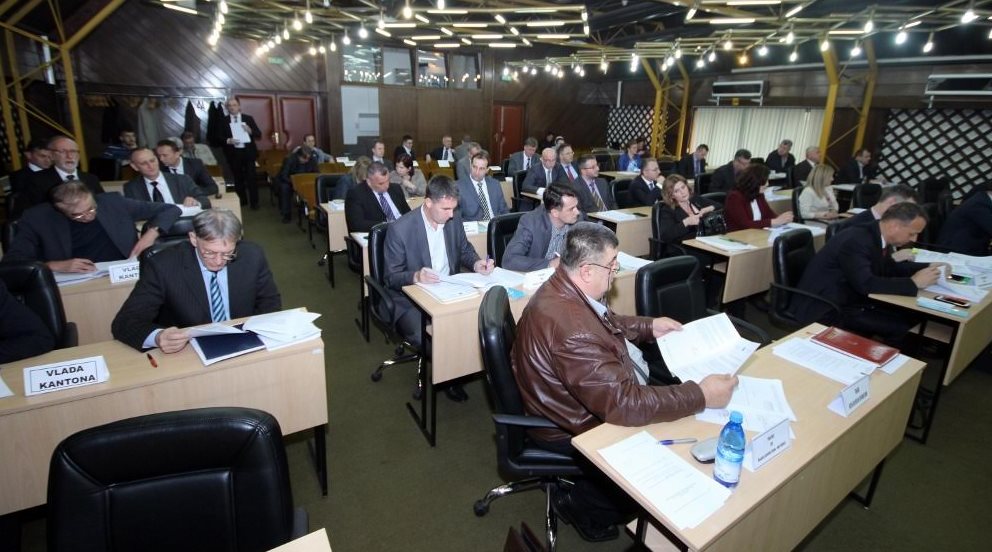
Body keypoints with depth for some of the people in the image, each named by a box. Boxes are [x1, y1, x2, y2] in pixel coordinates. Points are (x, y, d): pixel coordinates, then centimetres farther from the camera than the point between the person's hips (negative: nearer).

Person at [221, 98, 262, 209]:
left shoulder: (248, 118, 5)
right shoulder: (224, 121, 5)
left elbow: (259, 134, 3)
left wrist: (250, 131, -16)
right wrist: (228, 140, -17)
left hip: (248, 152, -1)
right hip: (233, 153, 1)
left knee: (251, 178, -3)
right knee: (238, 179, 7)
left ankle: (254, 202, 1)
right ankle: (241, 201, 17)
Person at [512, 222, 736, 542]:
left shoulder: (565, 288, -8)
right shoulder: (571, 330, -39)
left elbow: (604, 323, 15)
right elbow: (625, 404, -36)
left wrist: (650, 327, 7)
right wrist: (701, 395, -28)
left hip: (590, 398, 9)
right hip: (574, 427, -9)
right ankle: (583, 505, 16)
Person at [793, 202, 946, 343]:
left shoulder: (877, 237, 5)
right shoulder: (856, 240, -24)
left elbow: (889, 268, 22)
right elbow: (865, 284, -31)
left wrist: (927, 268, 8)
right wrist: (913, 282, -21)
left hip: (850, 299, 10)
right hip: (825, 309, -9)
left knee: (910, 318, 0)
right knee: (899, 328, -15)